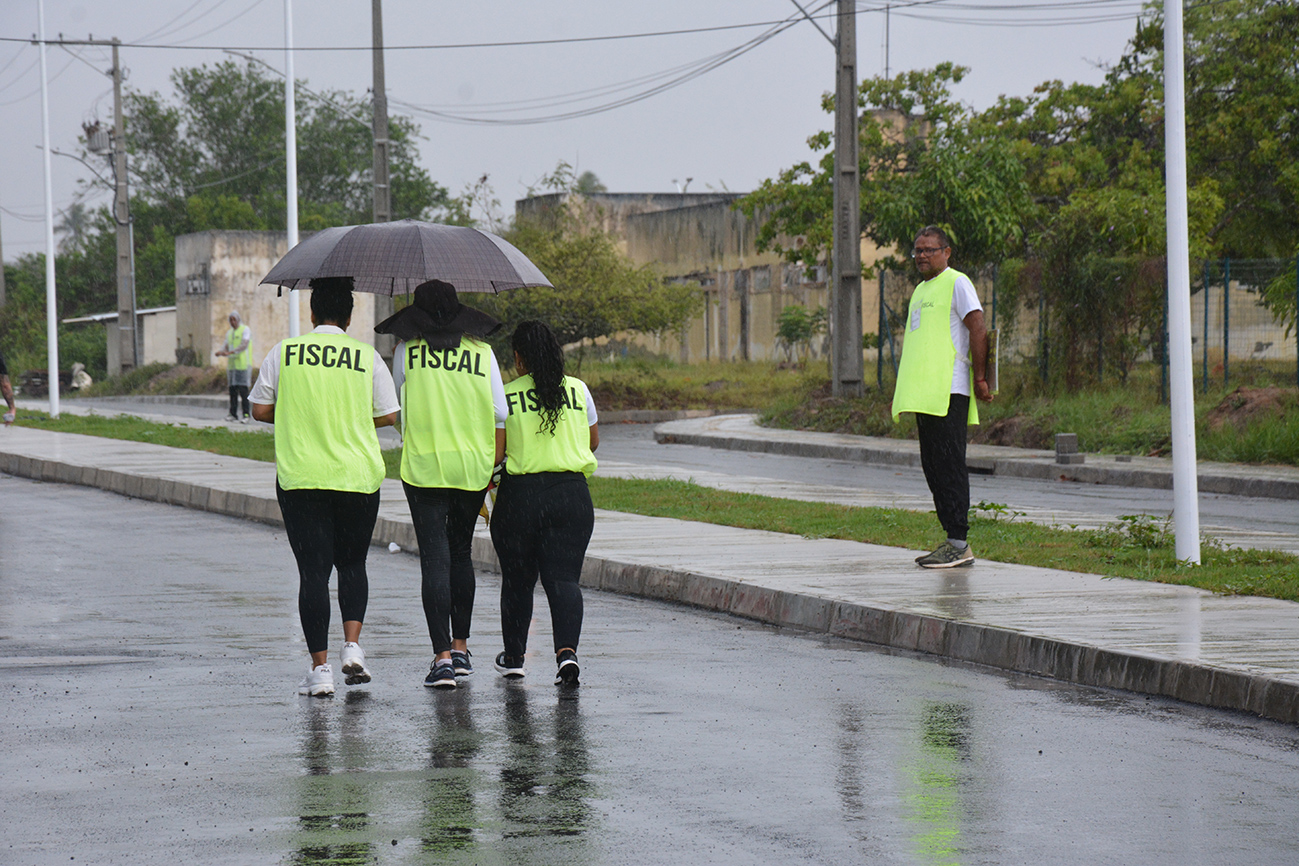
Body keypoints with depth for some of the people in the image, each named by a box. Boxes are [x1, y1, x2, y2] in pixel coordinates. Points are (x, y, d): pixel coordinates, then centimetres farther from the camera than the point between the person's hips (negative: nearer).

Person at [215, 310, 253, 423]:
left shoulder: (245, 330, -2)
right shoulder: (229, 333, 19)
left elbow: (244, 345, -16)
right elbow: (226, 348, 19)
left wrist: (230, 352, -28)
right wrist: (220, 352, -5)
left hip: (242, 364, -7)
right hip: (232, 365, 7)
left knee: (243, 390, -12)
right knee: (232, 389, 5)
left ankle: (246, 415, -13)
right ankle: (233, 414, 9)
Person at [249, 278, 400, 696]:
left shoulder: (285, 352, -1)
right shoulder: (368, 357, -1)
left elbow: (260, 408, 3)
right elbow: (388, 415, 2)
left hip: (300, 476, -1)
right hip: (358, 476, 1)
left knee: (313, 570, 1)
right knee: (352, 563, 17)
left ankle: (320, 669, -4)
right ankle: (352, 647, 0)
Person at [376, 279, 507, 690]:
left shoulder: (407, 351, 1)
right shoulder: (482, 352, 4)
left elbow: (396, 409, 11)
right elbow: (500, 415, 2)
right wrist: (492, 469, 9)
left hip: (423, 466, -2)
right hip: (473, 466, 2)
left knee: (435, 559, -4)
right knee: (461, 552, 19)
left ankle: (442, 657, -13)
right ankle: (461, 648, 23)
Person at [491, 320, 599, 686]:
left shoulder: (505, 396, -4)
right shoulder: (578, 390, 5)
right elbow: (593, 442, 16)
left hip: (520, 493, -2)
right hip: (572, 492, 2)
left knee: (517, 579, 14)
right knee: (564, 577, -1)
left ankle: (514, 656, 25)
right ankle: (567, 650, -21)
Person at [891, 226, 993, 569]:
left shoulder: (957, 283, -4)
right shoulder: (920, 290, 23)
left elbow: (978, 330, -11)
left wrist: (979, 378, -15)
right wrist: (900, 391, 24)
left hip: (948, 392, -9)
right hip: (923, 395, 9)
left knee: (949, 466, -11)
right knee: (934, 467, 8)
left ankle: (959, 545, -11)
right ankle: (952, 540, 11)